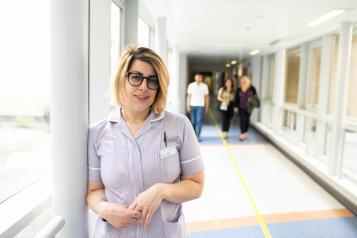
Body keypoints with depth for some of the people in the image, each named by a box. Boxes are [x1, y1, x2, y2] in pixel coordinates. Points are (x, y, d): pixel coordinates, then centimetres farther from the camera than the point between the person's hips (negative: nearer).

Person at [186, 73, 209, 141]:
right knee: (193, 121, 6)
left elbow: (206, 97, 8)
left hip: (200, 106, -1)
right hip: (192, 105, 1)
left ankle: (197, 136, -8)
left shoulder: (204, 86, 4)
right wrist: (188, 106, 2)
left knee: (199, 121, -9)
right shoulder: (191, 85, 4)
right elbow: (189, 96, 6)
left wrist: (207, 107, 5)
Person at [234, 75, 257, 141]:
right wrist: (236, 106, -2)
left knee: (247, 119, 9)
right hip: (241, 107, -1)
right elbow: (236, 98, 1)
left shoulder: (252, 88, -5)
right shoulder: (239, 89, -4)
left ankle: (246, 132, 23)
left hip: (248, 107, 1)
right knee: (242, 119, -7)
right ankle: (242, 134, -5)